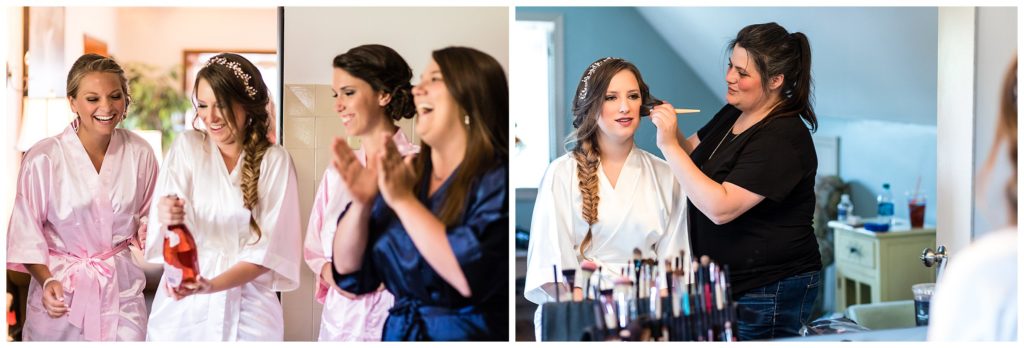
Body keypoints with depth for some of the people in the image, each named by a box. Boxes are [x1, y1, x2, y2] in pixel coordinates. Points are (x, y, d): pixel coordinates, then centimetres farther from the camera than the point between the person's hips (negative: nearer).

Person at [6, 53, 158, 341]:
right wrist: (46, 282, -17)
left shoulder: (140, 153, -6)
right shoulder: (42, 159, -14)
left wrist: (147, 229, -11)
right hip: (60, 288, -2)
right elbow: (27, 232, -5)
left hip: (122, 288, 2)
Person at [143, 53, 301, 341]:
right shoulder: (187, 147, 1)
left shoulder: (274, 161, -2)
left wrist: (212, 285, -23)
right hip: (181, 304, 1)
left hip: (247, 305, -1)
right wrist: (166, 215, -35)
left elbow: (267, 248, -9)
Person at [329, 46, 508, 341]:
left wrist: (404, 200, -18)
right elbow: (349, 271, 6)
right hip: (397, 334, 4)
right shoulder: (404, 175, 7)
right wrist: (361, 203, -9)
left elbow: (471, 276, -22)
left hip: (470, 336, -4)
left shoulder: (499, 179, -9)